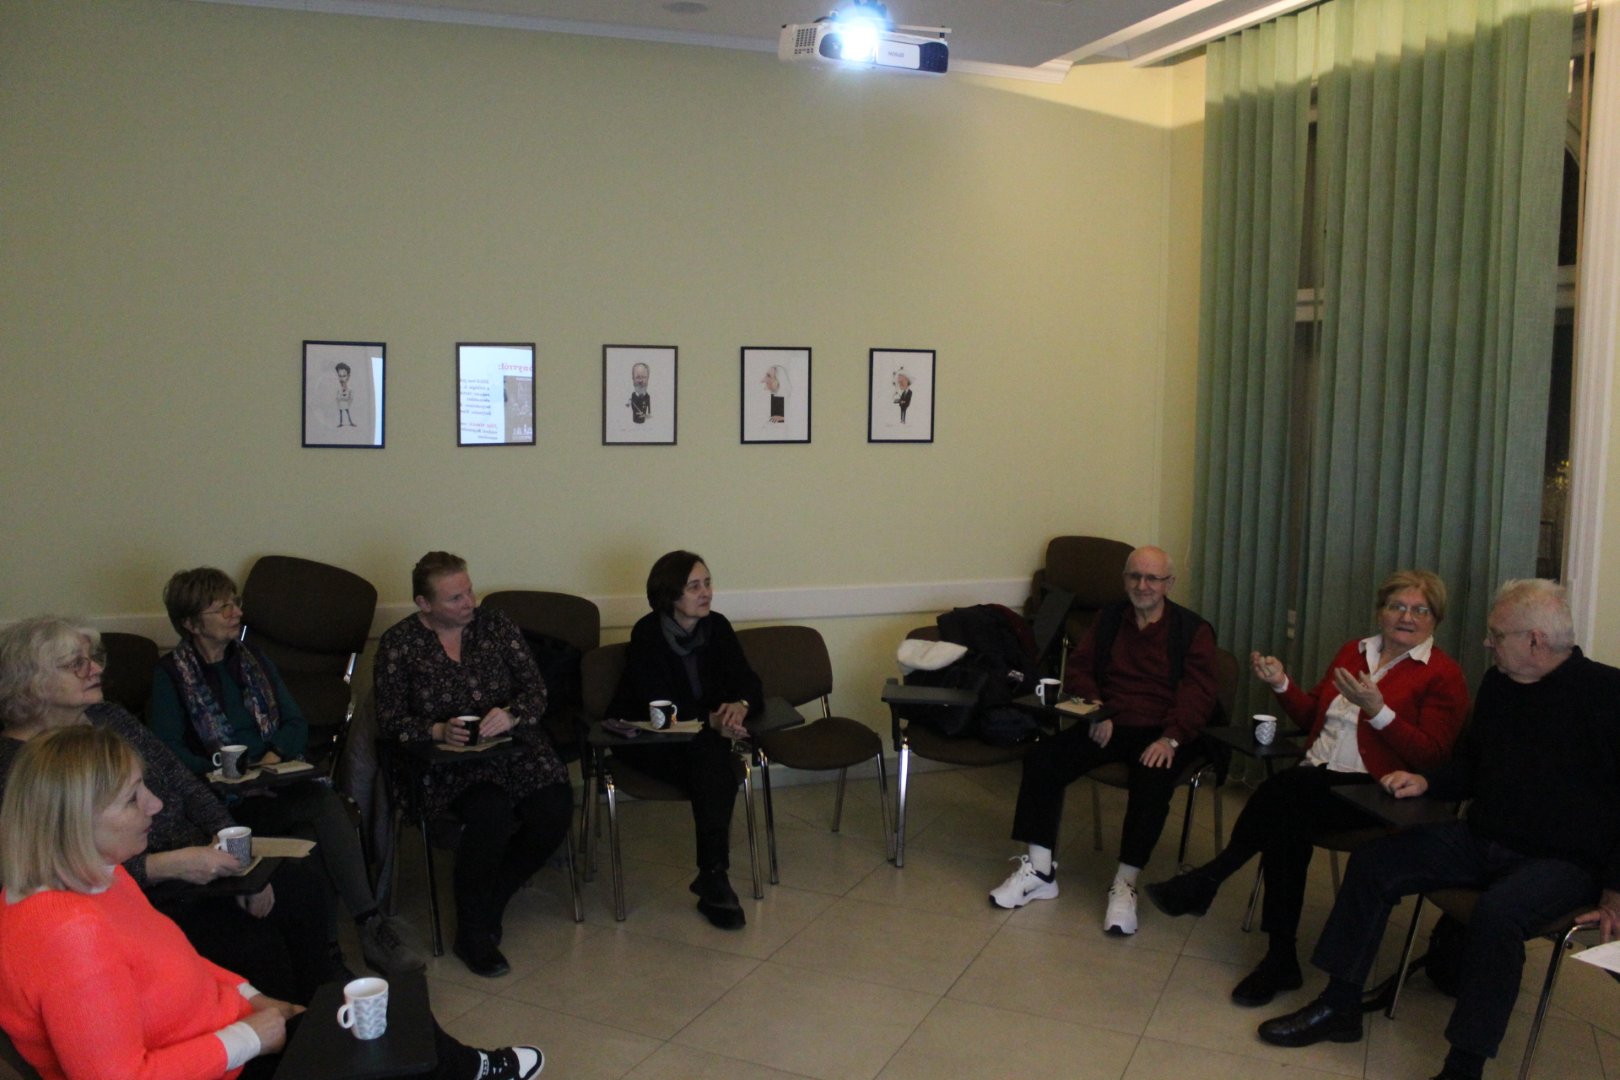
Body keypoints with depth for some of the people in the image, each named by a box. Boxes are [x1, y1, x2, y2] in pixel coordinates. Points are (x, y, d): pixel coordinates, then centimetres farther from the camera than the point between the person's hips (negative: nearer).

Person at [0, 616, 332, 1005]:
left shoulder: (111, 719, 8)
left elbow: (185, 784, 9)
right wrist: (168, 865, -26)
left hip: (198, 863, 7)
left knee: (304, 882, -8)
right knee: (255, 942, -23)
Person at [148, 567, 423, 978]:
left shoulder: (253, 659, 20)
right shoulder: (171, 675, 5)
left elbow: (296, 723, 17)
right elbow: (168, 751, -6)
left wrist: (275, 755, -5)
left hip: (277, 780, 5)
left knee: (320, 820, -31)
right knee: (324, 803, -32)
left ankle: (369, 927, -35)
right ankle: (371, 925, -33)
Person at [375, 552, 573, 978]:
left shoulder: (495, 624, 7)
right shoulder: (398, 643, 2)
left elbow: (536, 688, 2)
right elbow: (390, 721, -1)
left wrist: (512, 715, -20)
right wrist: (438, 731, -20)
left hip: (510, 743, 3)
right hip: (442, 761, -3)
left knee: (555, 808, -23)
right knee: (490, 810, -33)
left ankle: (489, 904, 2)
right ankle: (472, 932, -10)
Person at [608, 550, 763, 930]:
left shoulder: (716, 627, -1)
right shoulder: (647, 634, -15)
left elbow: (749, 683, -2)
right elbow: (659, 707, -23)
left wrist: (740, 706, -26)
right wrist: (711, 721, -35)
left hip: (704, 737, 4)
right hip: (645, 740, -4)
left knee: (716, 761, -31)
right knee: (713, 755, -32)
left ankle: (713, 877, -29)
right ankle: (714, 878, -31)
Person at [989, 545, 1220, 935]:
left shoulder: (1193, 631, 2)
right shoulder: (1109, 618, 14)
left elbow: (1198, 694, -7)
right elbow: (1079, 669, 12)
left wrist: (1170, 738, -23)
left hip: (1159, 732, -3)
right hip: (1107, 725, 4)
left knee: (1153, 780, -36)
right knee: (1041, 757, -19)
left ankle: (1125, 886, -24)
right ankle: (1039, 871, -12)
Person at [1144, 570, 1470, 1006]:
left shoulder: (1443, 676, 2)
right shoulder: (1354, 651, 20)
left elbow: (1432, 756, -9)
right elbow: (1314, 717, 24)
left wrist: (1377, 709, -20)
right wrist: (1281, 684, 6)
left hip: (1374, 791, -5)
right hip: (1319, 775, 5)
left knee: (1280, 796, -31)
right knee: (1286, 822, -31)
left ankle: (1207, 881, -17)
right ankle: (1281, 959, -26)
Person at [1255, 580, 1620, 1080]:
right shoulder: (1497, 683, 9)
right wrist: (1426, 781, 2)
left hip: (1566, 861, -7)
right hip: (1482, 840, 7)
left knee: (1496, 912, -35)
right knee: (1373, 862, -6)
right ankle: (1340, 1006, 1)